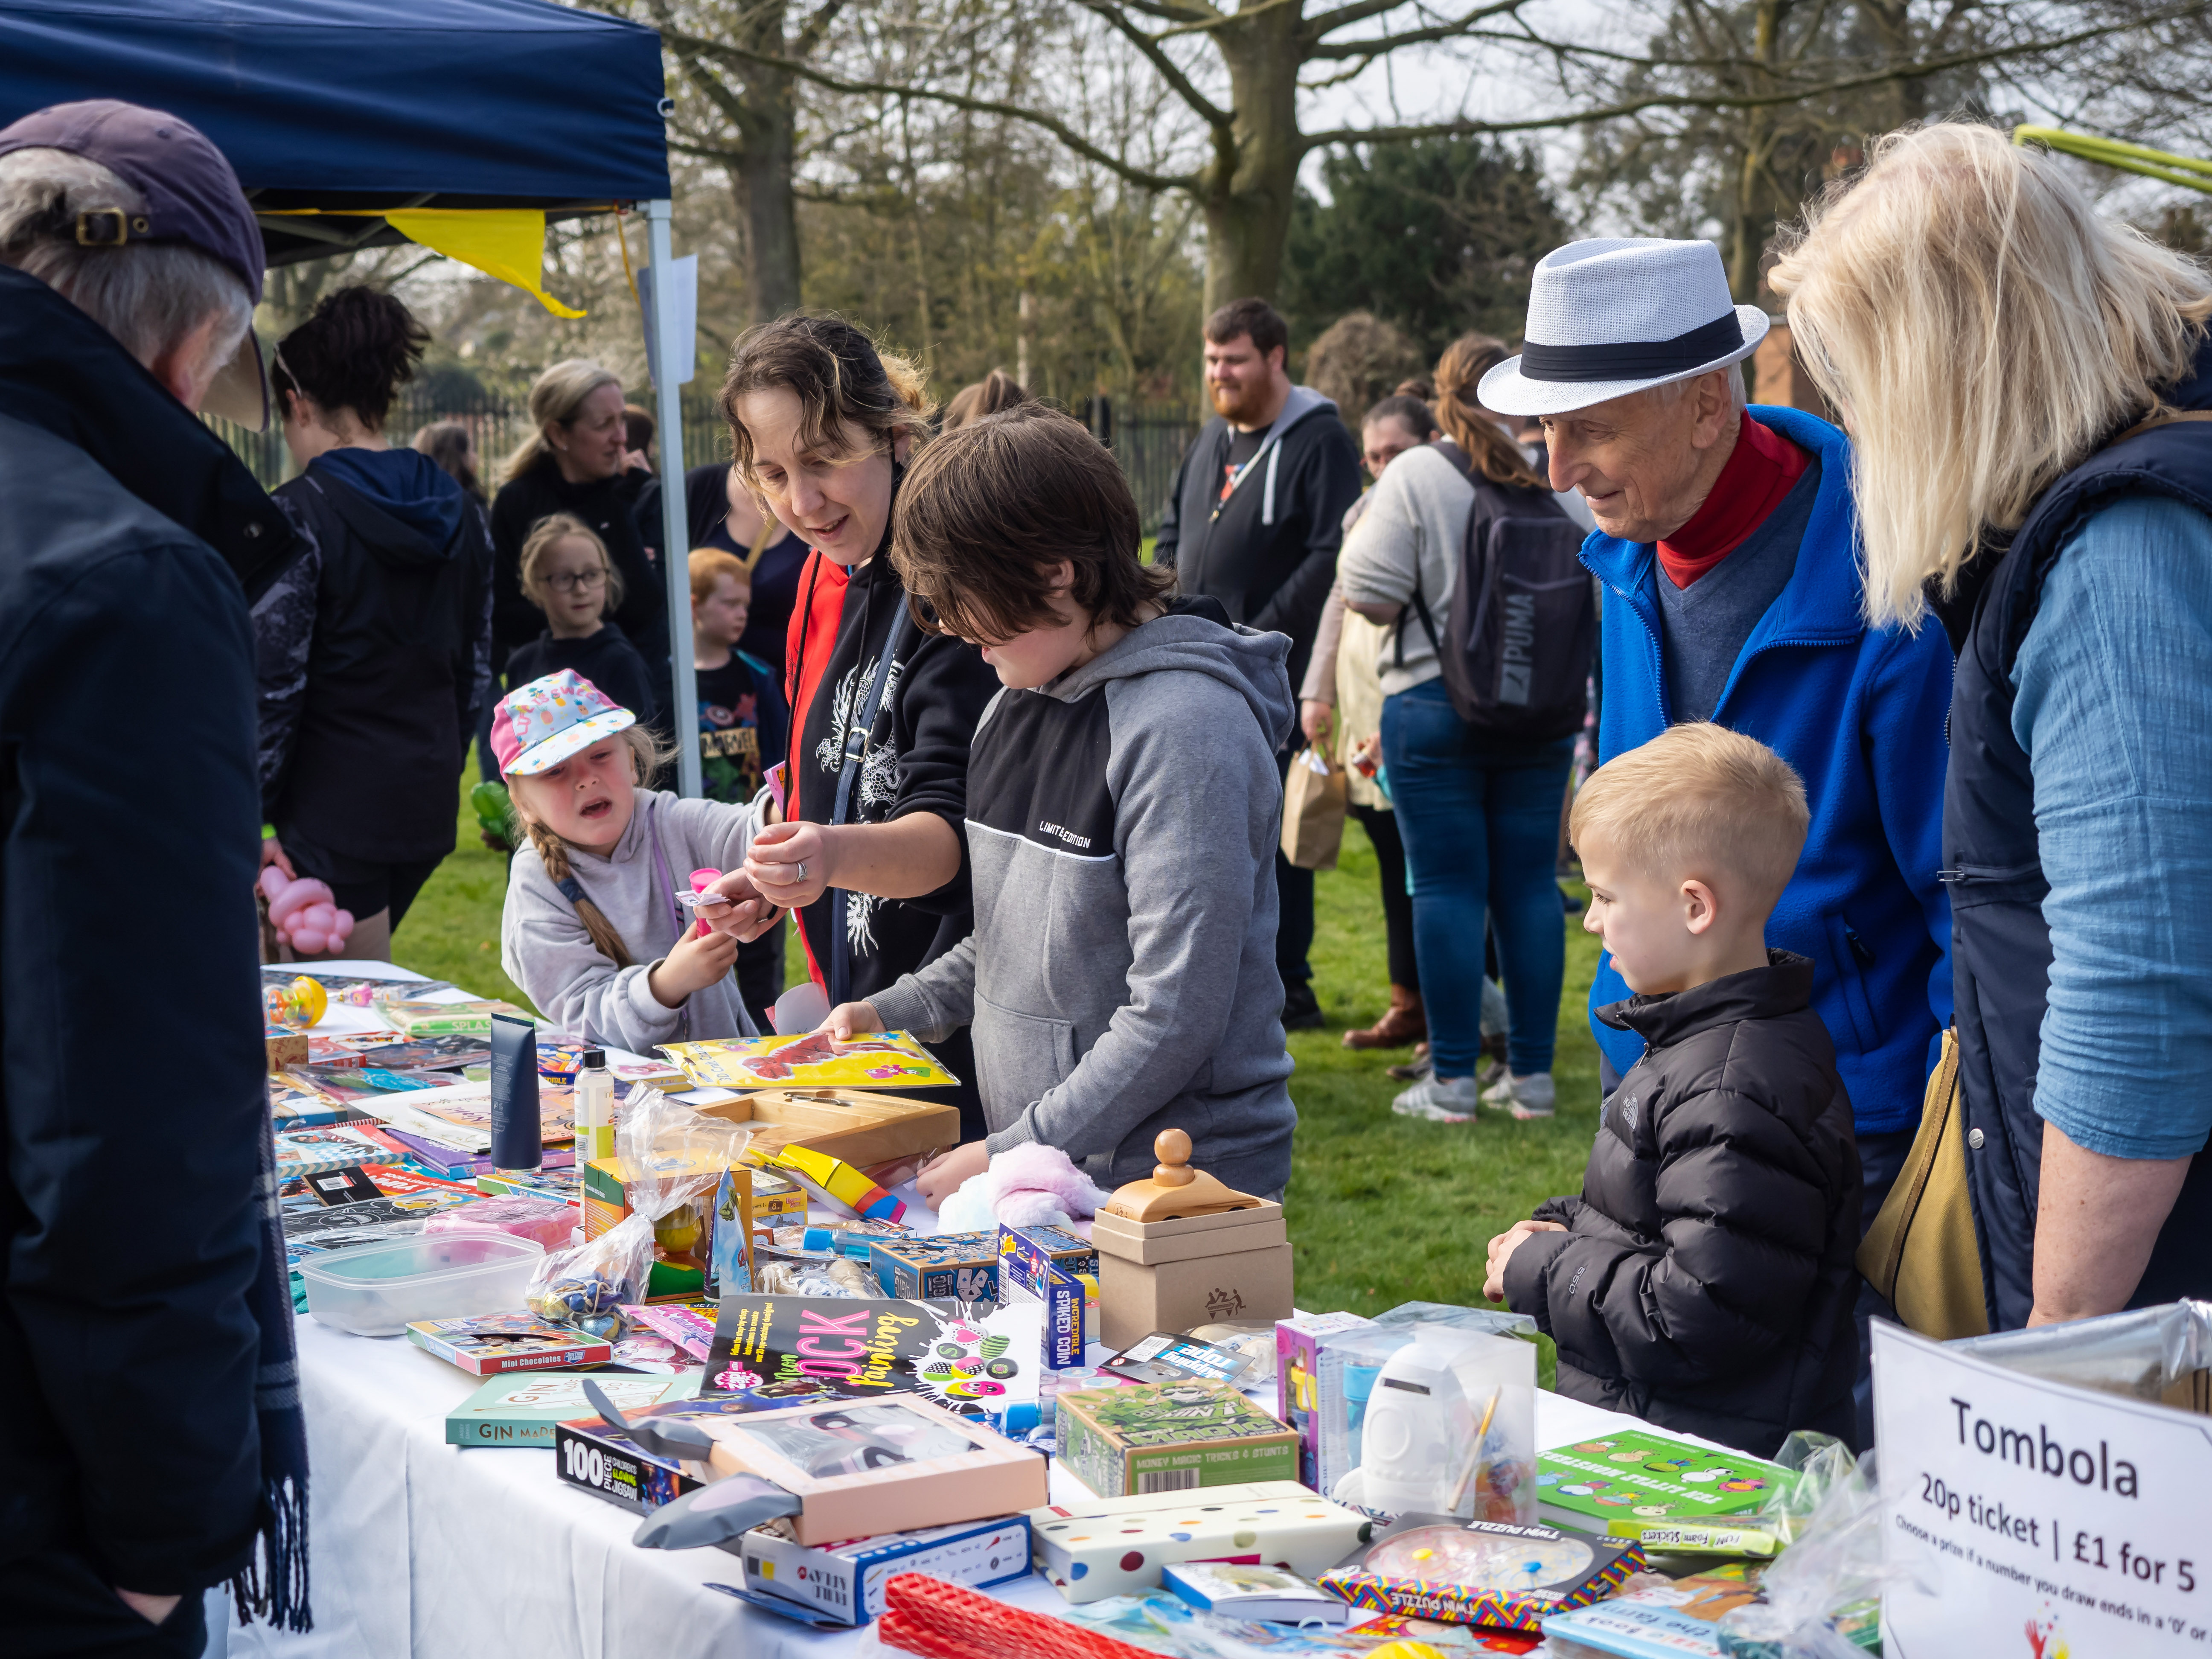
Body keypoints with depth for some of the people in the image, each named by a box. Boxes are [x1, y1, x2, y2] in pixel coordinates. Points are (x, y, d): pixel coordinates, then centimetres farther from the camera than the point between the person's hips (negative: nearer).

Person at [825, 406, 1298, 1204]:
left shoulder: (1186, 726, -18)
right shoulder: (1015, 706, 10)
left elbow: (1176, 1017, -22)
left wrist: (1009, 1155, -20)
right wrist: (894, 1010, 9)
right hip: (1038, 1169, 8)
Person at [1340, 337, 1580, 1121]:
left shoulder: (1416, 476, -8)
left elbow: (1370, 594, -10)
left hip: (1434, 704, -3)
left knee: (1448, 887, 1)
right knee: (1531, 885, 8)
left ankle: (1452, 1079, 3)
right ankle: (1531, 1075, 12)